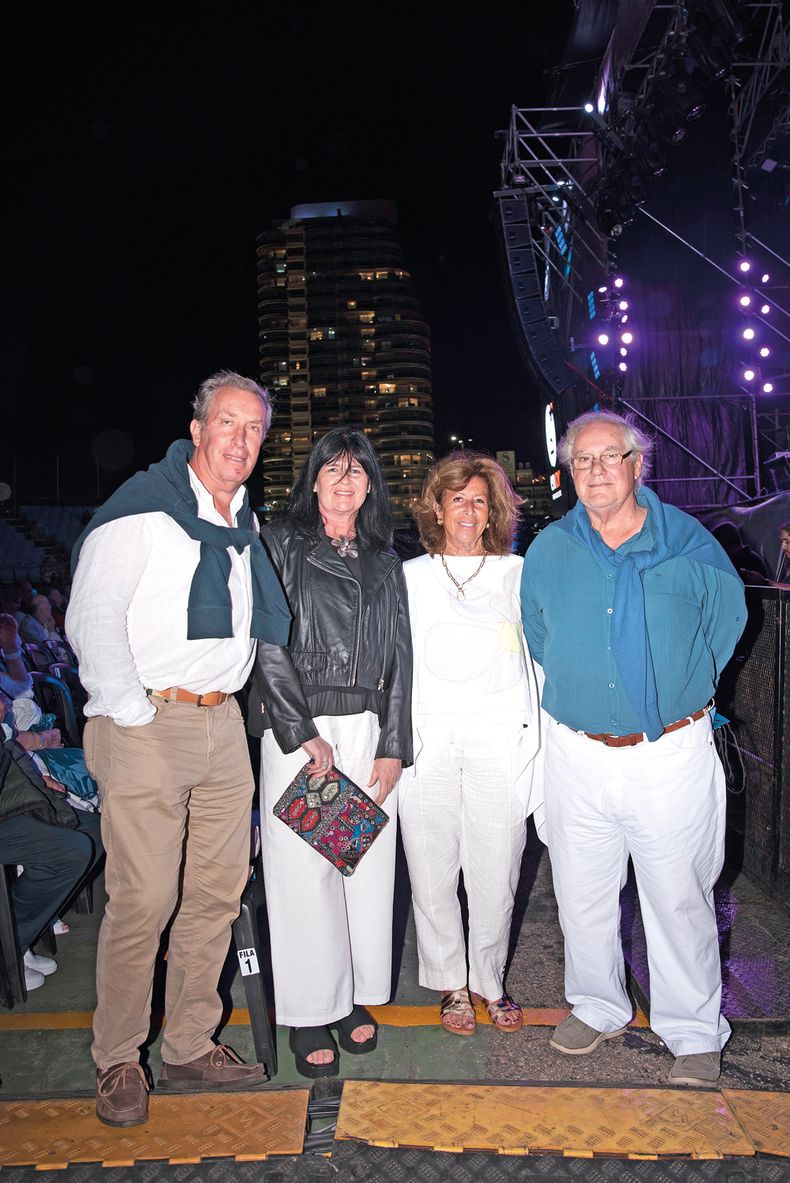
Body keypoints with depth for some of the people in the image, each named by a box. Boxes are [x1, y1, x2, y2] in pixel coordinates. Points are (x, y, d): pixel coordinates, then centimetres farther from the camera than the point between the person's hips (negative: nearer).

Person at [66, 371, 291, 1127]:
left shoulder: (245, 522, 14)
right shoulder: (144, 504, -6)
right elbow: (91, 619, -11)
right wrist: (135, 717, -14)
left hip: (223, 723, 7)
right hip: (148, 725, -6)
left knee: (218, 893, 11)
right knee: (144, 901, -3)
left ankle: (190, 1049, 27)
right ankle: (117, 1062, 19)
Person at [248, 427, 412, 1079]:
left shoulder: (385, 563, 14)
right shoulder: (281, 544, 2)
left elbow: (399, 656, 10)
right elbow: (269, 644, -5)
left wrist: (393, 747, 2)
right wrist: (303, 732, -12)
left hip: (368, 729, 4)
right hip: (297, 726, -3)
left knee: (369, 864, 8)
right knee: (303, 869, 1)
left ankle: (355, 997, 27)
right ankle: (310, 1013, 18)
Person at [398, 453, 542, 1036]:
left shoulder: (517, 573, 12)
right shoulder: (411, 576, 12)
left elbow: (537, 655, 12)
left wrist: (537, 739, 6)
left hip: (500, 738, 0)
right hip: (428, 738, 0)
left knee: (496, 869, 4)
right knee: (433, 868, 4)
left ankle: (490, 980, 25)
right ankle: (451, 982, 24)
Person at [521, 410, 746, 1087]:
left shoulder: (687, 542, -3)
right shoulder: (549, 550, 3)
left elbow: (728, 617, 12)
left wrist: (679, 688, 11)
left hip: (672, 750, -2)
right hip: (578, 752, 3)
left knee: (679, 896, 7)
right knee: (582, 892, 13)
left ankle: (695, 1035, 27)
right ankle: (598, 1008, 35)